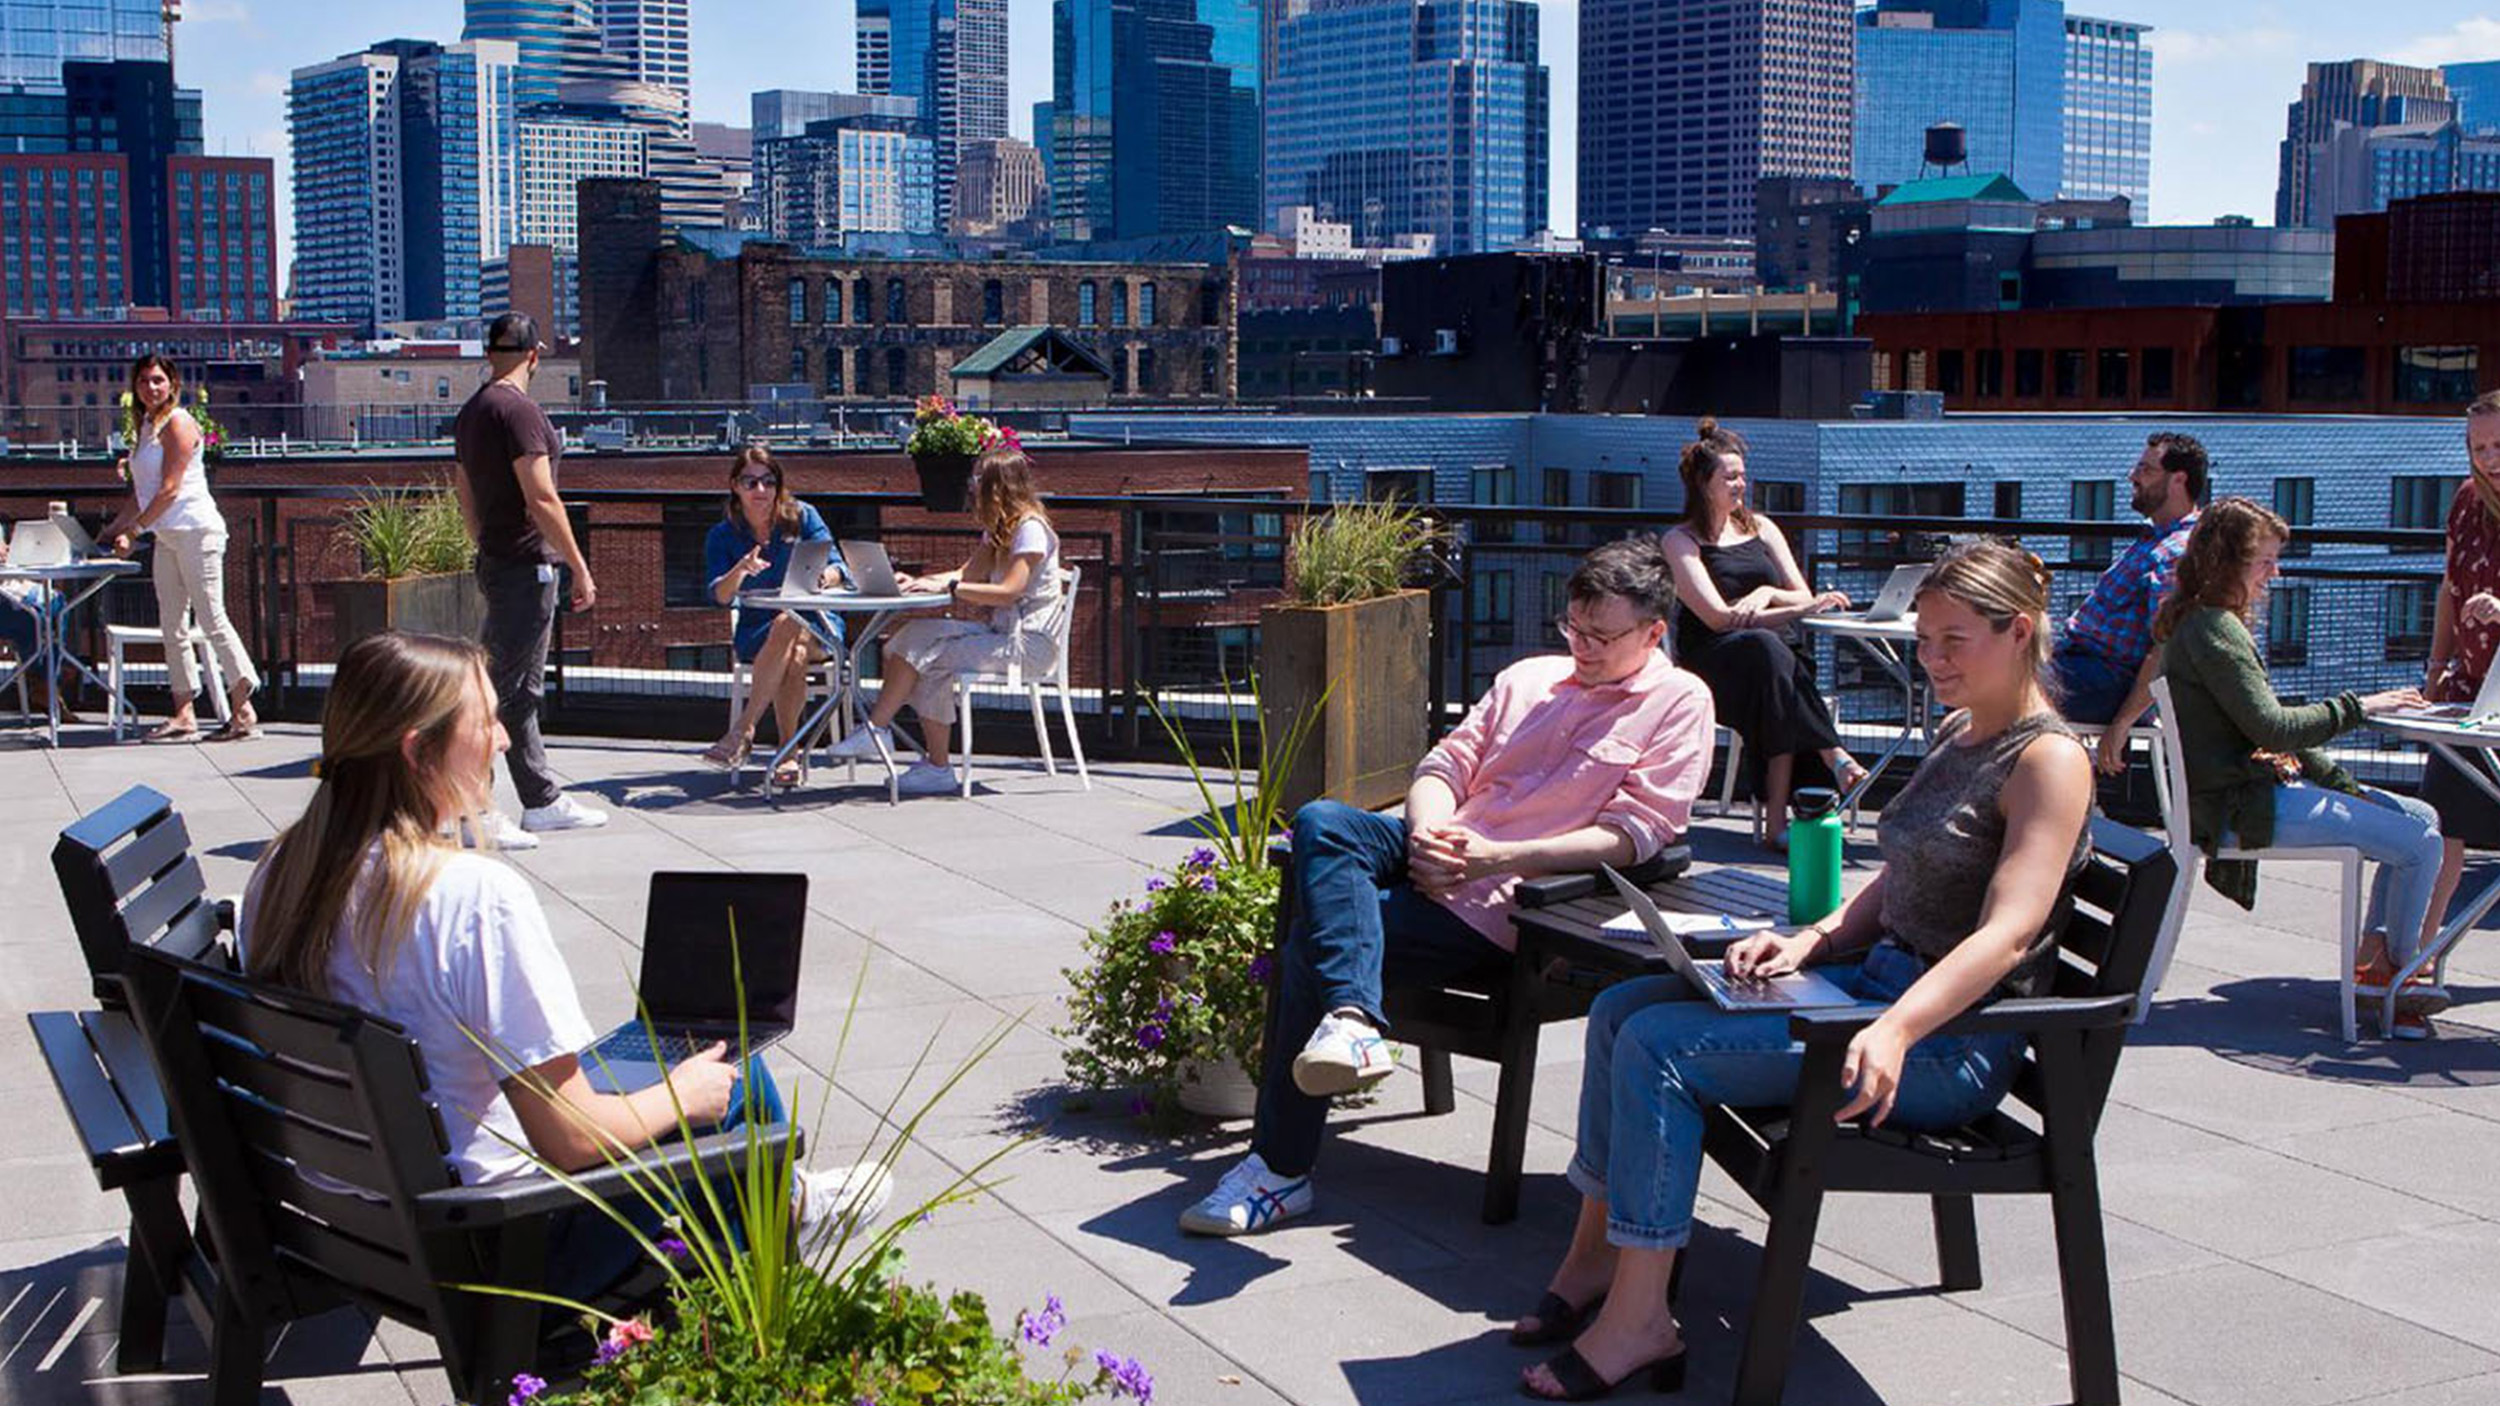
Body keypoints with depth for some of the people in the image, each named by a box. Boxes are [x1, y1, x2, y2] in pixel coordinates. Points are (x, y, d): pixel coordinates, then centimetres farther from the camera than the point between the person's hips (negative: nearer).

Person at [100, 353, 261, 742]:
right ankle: (184, 714, 9)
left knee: (211, 618, -9)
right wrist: (116, 527, 16)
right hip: (167, 535, 9)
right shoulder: (146, 425, 17)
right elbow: (142, 491, 21)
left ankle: (243, 712, -7)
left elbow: (169, 490, -14)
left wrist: (135, 528, -11)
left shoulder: (177, 423, -9)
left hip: (195, 530, -9)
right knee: (172, 623, 6)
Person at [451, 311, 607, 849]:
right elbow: (541, 498, -19)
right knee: (507, 687, -7)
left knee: (524, 687, 15)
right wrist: (580, 569, -16)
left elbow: (466, 495, 20)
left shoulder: (471, 411, 14)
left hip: (497, 563, 10)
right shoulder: (518, 409, -15)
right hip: (525, 565, -10)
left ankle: (542, 801, 24)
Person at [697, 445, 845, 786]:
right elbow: (720, 596, -10)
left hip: (816, 624, 0)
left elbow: (836, 569, -7)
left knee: (789, 625, -36)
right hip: (756, 633, 0)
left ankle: (743, 730, -32)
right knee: (792, 655, -35)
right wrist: (740, 571, -32)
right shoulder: (723, 535, 3)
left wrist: (824, 578, -32)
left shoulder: (802, 517, 3)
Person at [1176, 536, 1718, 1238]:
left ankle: (1281, 1171, -14)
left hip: (1496, 906, -6)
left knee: (1314, 940, -21)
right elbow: (1445, 763, 18)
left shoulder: (1679, 703, 3)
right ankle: (1350, 1020, -42)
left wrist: (1496, 857, -16)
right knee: (1320, 822, -25)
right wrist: (1427, 834, -7)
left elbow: (1633, 835, -8)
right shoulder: (1529, 678, 22)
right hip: (1439, 855, 7)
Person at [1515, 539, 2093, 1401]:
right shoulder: (1957, 734, 15)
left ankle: (1639, 1321, -13)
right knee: (1621, 1008, 3)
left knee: (1660, 1048, -21)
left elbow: (2007, 934, -26)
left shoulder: (2049, 760, -13)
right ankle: (1595, 1258, 8)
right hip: (1878, 977, 10)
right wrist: (1806, 941, -2)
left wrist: (1894, 1032, -39)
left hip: (1953, 1041, -10)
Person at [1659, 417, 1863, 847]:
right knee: (1766, 647, -37)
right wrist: (1802, 608, -16)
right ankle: (1832, 756, -42)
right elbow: (1718, 617, -9)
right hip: (1712, 663, -3)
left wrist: (1768, 594, -10)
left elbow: (1803, 597, 15)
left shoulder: (1760, 527, 19)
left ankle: (1777, 817, -44)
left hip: (1776, 654, 3)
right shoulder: (1681, 541, 4)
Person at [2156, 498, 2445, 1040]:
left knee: (2421, 817, 12)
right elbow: (2273, 728, -22)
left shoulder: (2216, 624, 18)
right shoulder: (2212, 629, -15)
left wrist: (2347, 786, 11)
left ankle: (2374, 955, 9)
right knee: (2419, 843, -15)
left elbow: (2272, 730, 18)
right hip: (2241, 807, -11)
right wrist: (2357, 705, -11)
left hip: (2256, 787, 11)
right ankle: (2396, 974, 5)